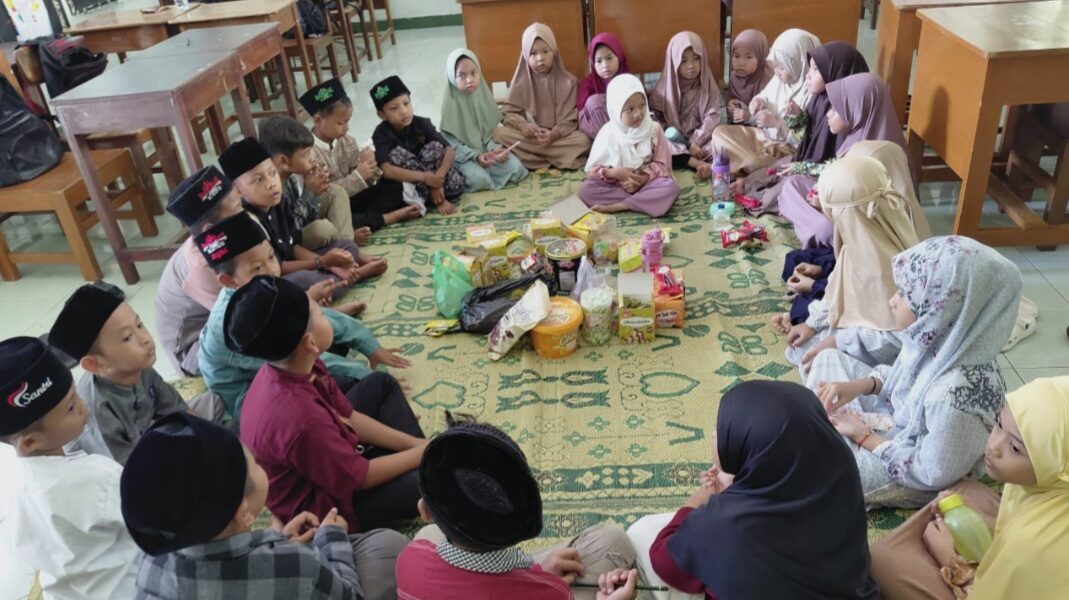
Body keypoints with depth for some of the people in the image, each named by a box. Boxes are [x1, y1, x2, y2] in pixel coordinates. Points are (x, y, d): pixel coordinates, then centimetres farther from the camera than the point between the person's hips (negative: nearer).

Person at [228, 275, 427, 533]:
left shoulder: (291, 368, -14)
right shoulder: (299, 417, -40)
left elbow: (351, 418, -1)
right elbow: (360, 477, -25)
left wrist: (415, 444, -4)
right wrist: (421, 453, -14)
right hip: (324, 504, -8)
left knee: (381, 383, 16)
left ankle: (414, 453, 12)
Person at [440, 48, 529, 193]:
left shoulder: (484, 95, 0)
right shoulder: (450, 104, -14)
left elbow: (494, 128, 4)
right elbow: (451, 142, -14)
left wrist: (495, 148, -16)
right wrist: (475, 156, -26)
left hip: (488, 148, 4)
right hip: (464, 155, -4)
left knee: (516, 170, -16)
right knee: (480, 180, -31)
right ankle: (465, 174, -1)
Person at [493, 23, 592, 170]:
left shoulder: (568, 82, -2)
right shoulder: (521, 82, 2)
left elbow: (570, 119, -7)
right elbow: (508, 112, 0)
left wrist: (554, 134, -26)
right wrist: (521, 124, -22)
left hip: (559, 137, -1)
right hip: (528, 136, 1)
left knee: (583, 140, -30)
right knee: (498, 133, -26)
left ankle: (532, 158, -19)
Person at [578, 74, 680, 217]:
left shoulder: (654, 129, -3)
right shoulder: (608, 133, -6)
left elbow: (662, 164, -4)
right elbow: (592, 169, -5)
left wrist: (642, 179, -20)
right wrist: (614, 173, -24)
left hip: (647, 182, 1)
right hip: (615, 185, 0)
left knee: (671, 187, -30)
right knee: (585, 189, -25)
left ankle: (616, 206, -27)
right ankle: (641, 201, -23)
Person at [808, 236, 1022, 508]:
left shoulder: (956, 394, -41)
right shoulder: (943, 340, -19)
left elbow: (933, 474, -27)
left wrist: (864, 436, -18)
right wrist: (860, 385, -13)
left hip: (906, 473, -7)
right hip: (897, 421, 8)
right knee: (829, 358, 10)